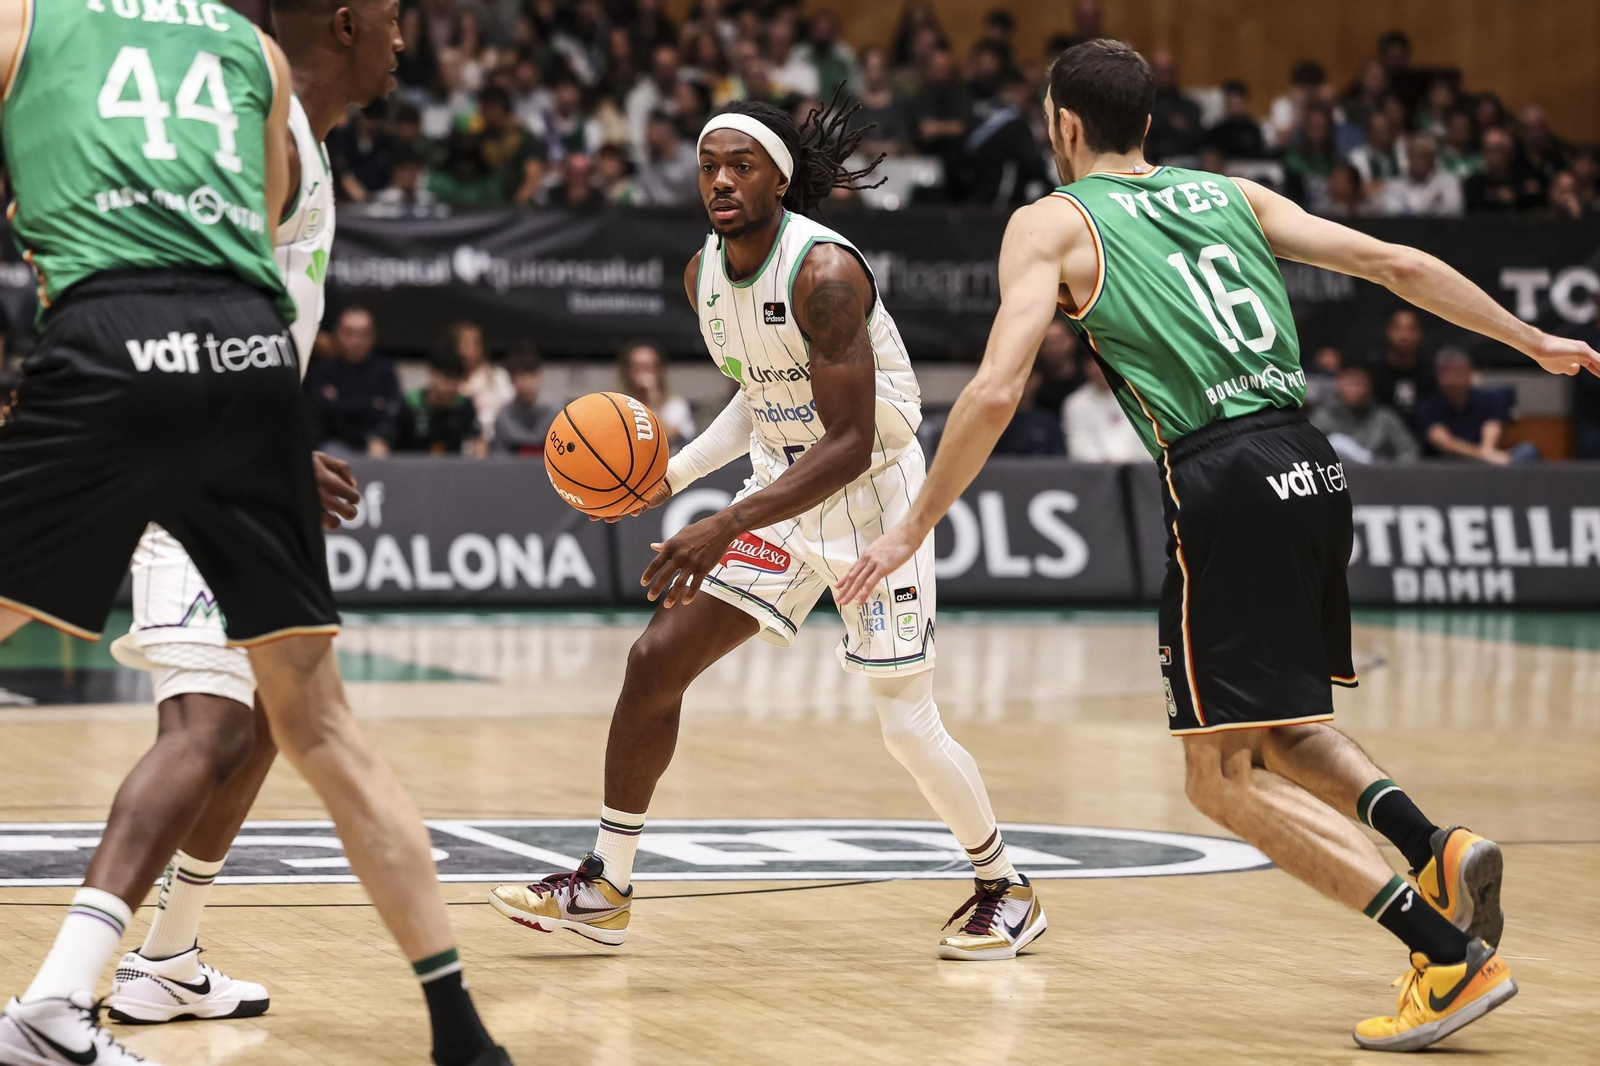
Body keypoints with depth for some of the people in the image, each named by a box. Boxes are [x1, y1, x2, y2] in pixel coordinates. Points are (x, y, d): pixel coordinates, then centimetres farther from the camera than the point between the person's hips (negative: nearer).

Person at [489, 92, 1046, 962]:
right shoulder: (704, 273, 0)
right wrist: (674, 474, 4)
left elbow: (850, 444, -30)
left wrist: (727, 528, -37)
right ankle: (603, 888, 8)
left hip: (871, 494, -7)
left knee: (908, 727, -5)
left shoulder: (823, 272, -26)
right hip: (781, 488, 7)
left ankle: (1005, 890, 19)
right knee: (655, 661, -2)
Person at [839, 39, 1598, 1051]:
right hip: (1315, 469, 6)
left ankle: (1456, 955, -10)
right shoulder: (1233, 194, 20)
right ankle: (1435, 845, -1)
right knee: (1286, 730, 25)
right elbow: (1397, 263, 16)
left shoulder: (1052, 224, 6)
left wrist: (913, 529, 2)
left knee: (1225, 776, 1)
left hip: (1226, 481, -6)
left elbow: (995, 393, -6)